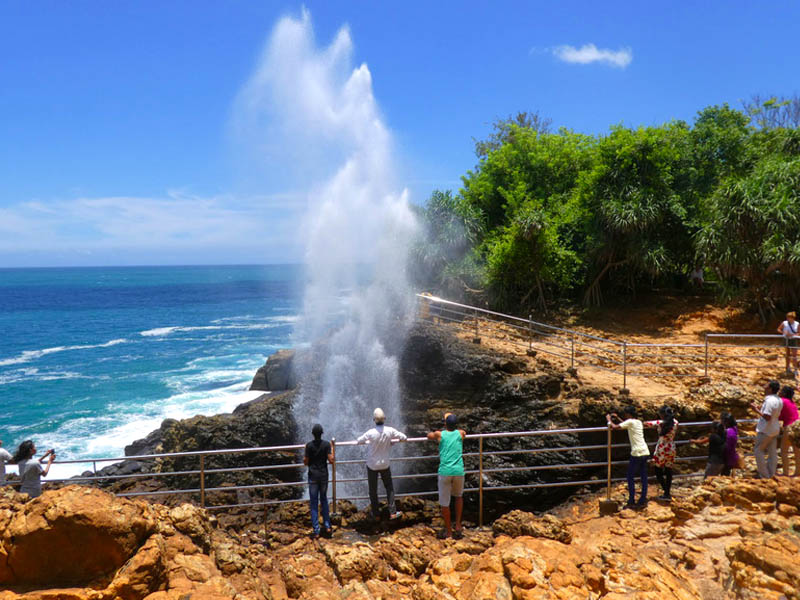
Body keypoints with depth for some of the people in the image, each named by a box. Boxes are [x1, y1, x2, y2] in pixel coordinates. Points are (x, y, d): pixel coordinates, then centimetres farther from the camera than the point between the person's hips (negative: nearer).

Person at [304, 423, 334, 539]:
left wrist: (304, 458, 13)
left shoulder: (309, 445, -10)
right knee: (324, 500, 19)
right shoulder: (327, 444, -7)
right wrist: (332, 450, 6)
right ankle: (327, 526, 17)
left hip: (313, 475, -2)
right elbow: (331, 460, -9)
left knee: (314, 503, 5)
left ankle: (316, 531, 5)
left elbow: (306, 462, -7)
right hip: (324, 475, 2)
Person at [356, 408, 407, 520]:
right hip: (385, 464, 2)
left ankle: (375, 514, 23)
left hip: (372, 465, -2)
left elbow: (359, 441, -6)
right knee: (389, 487, 18)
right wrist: (392, 440, 12)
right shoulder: (390, 430, -17)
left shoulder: (371, 433, -23)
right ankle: (392, 513, 15)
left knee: (373, 490, 13)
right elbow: (404, 438, -5)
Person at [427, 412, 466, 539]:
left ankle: (448, 530, 17)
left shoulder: (440, 434, 4)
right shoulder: (461, 433, 8)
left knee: (444, 502, 9)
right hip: (458, 471, 2)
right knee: (458, 496, 26)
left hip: (445, 471, -2)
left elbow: (429, 436, 26)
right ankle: (458, 525, 23)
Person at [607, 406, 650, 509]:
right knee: (644, 477, 10)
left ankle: (631, 502, 3)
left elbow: (614, 427, -12)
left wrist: (609, 419, 4)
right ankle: (643, 501, 14)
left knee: (631, 477, 3)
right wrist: (617, 418, 35)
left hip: (637, 453, -7)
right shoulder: (639, 422, 16)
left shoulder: (630, 422, -7)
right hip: (645, 452, 7)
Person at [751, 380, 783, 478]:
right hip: (774, 429, 9)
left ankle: (764, 476, 3)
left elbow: (767, 417, -26)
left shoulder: (769, 401, -23)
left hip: (766, 430, -9)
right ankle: (771, 475, 17)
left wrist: (756, 409, -17)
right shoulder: (779, 400, 8)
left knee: (758, 451, 2)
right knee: (772, 452, 11)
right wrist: (760, 408, 12)